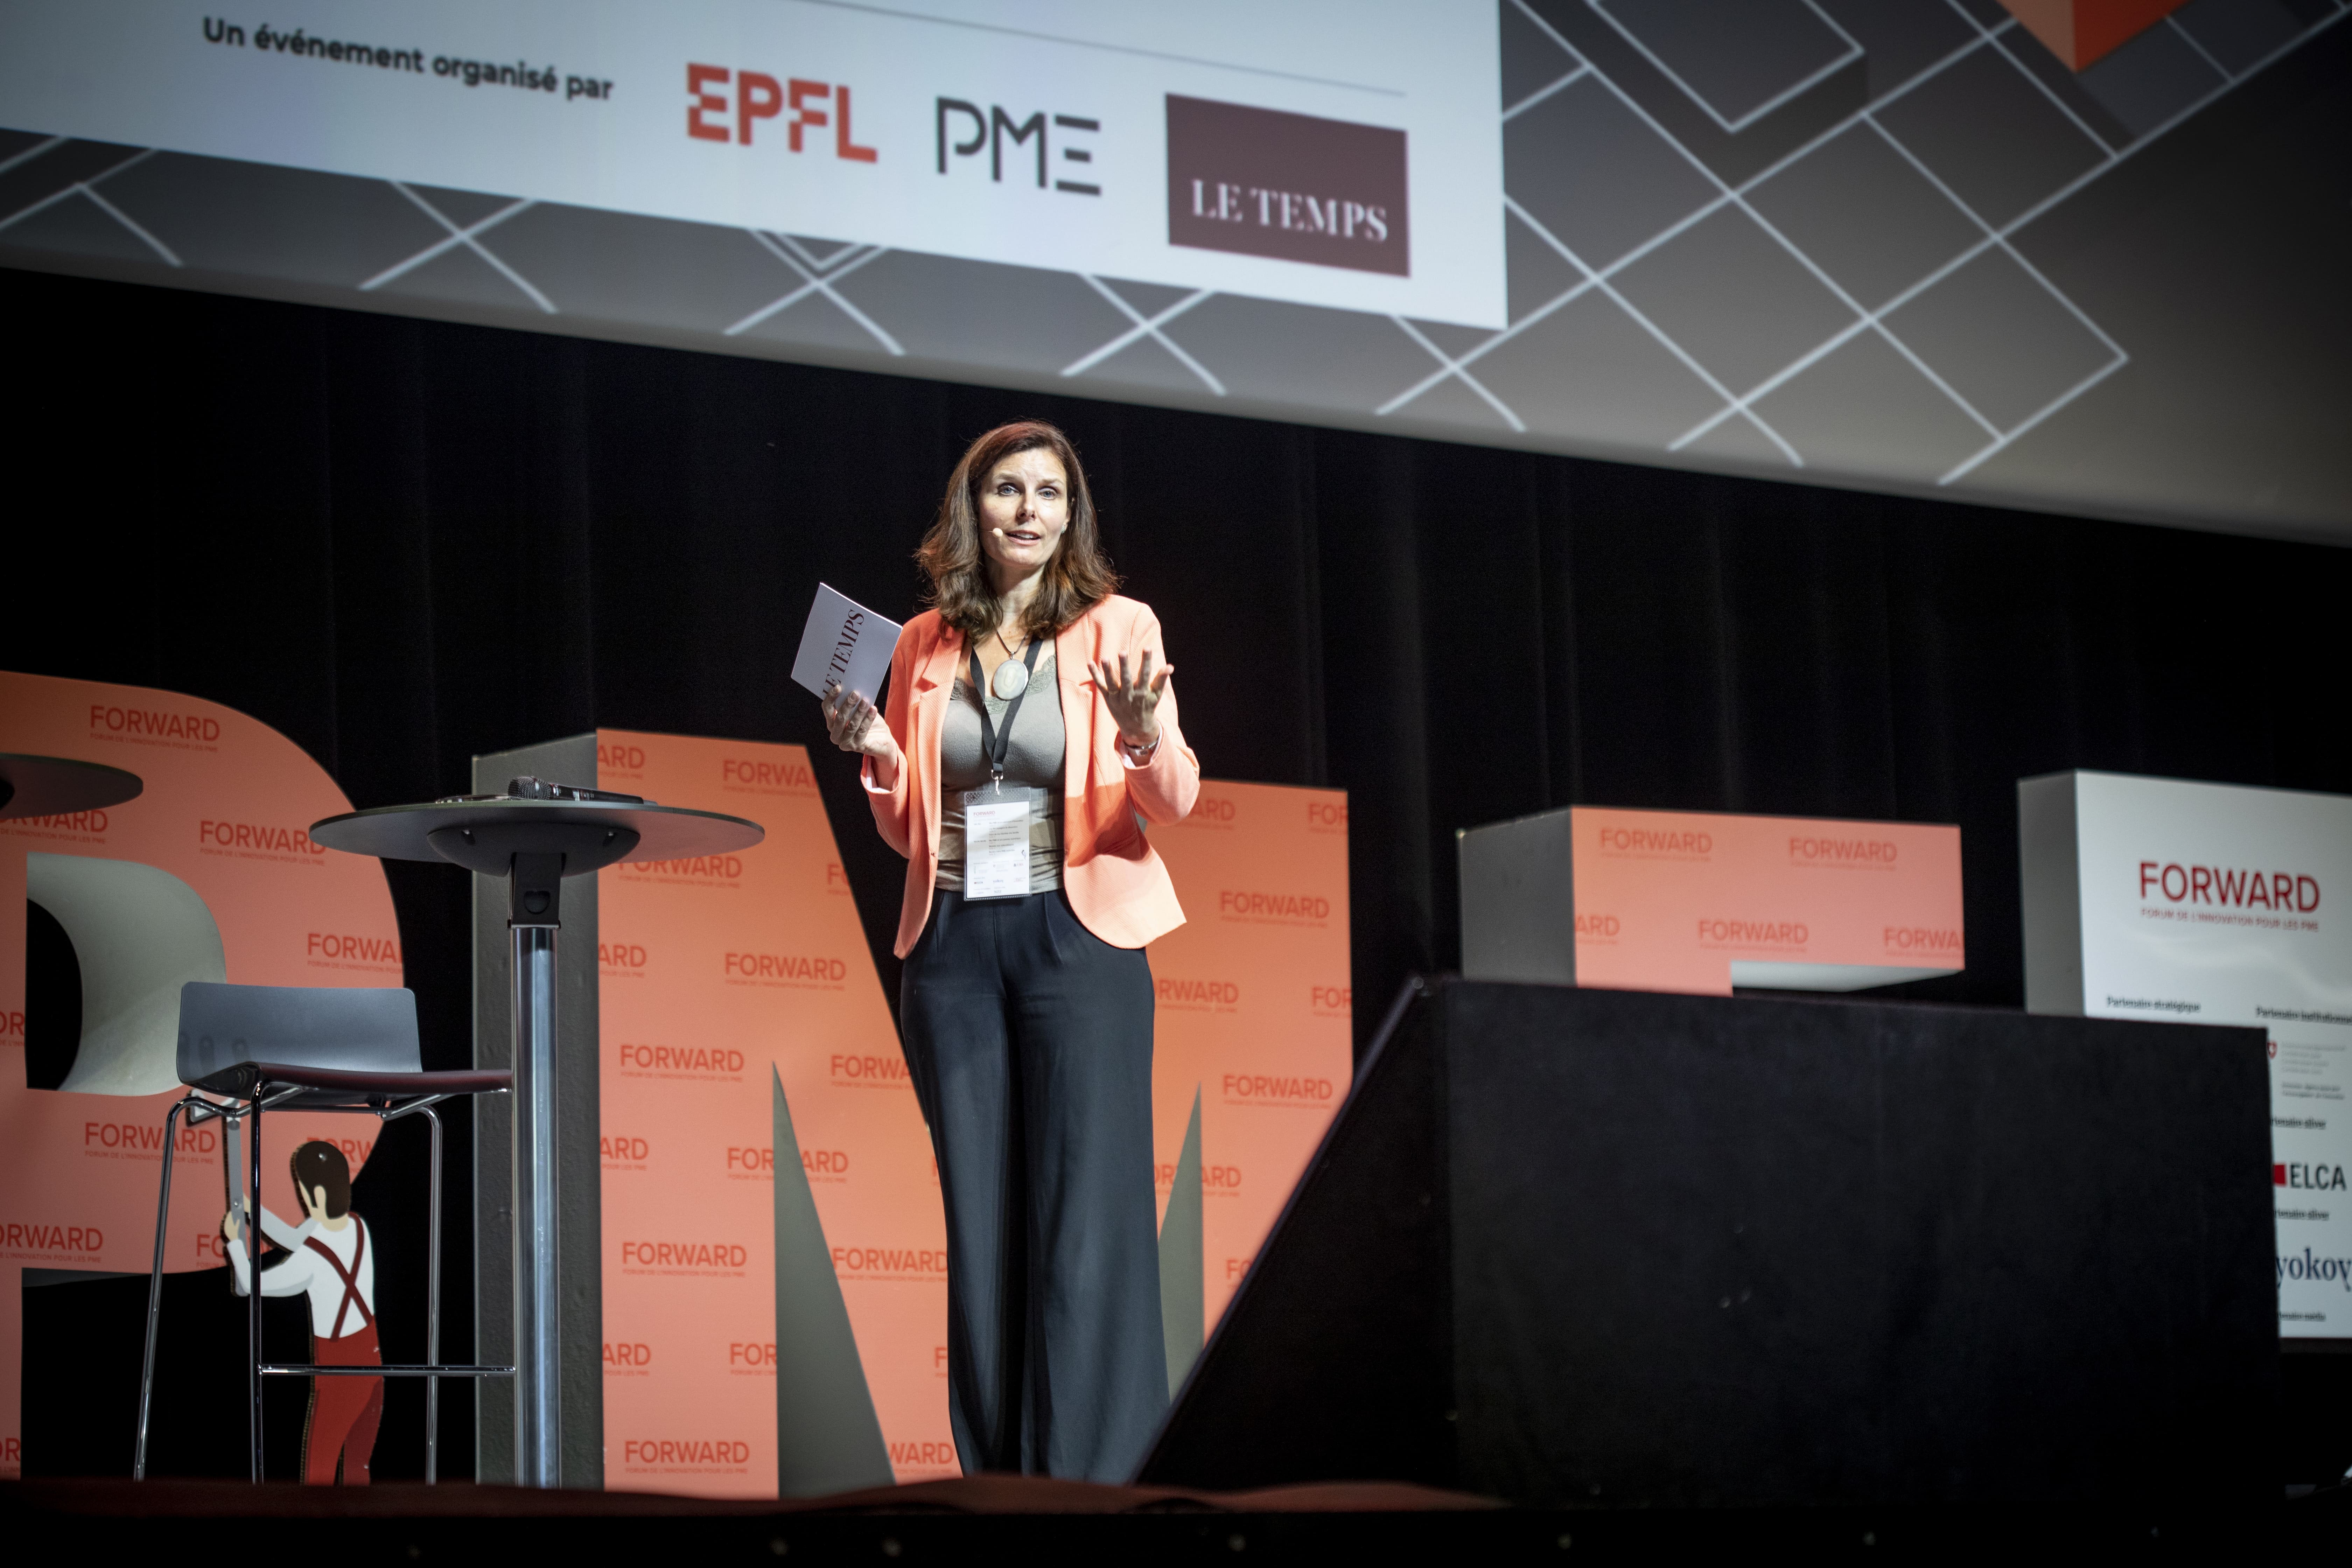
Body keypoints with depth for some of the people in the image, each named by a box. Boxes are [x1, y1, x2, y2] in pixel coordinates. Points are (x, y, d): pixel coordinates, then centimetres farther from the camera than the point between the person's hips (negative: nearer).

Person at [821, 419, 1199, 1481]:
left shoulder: (1116, 629, 1)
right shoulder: (924, 647, 12)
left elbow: (1172, 805, -5)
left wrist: (1145, 736, -26)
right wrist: (879, 757, -2)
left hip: (1077, 936, -4)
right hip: (953, 944, 4)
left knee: (1084, 1221, -8)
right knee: (980, 1224, 5)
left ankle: (1092, 1480, -8)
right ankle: (999, 1481, 9)